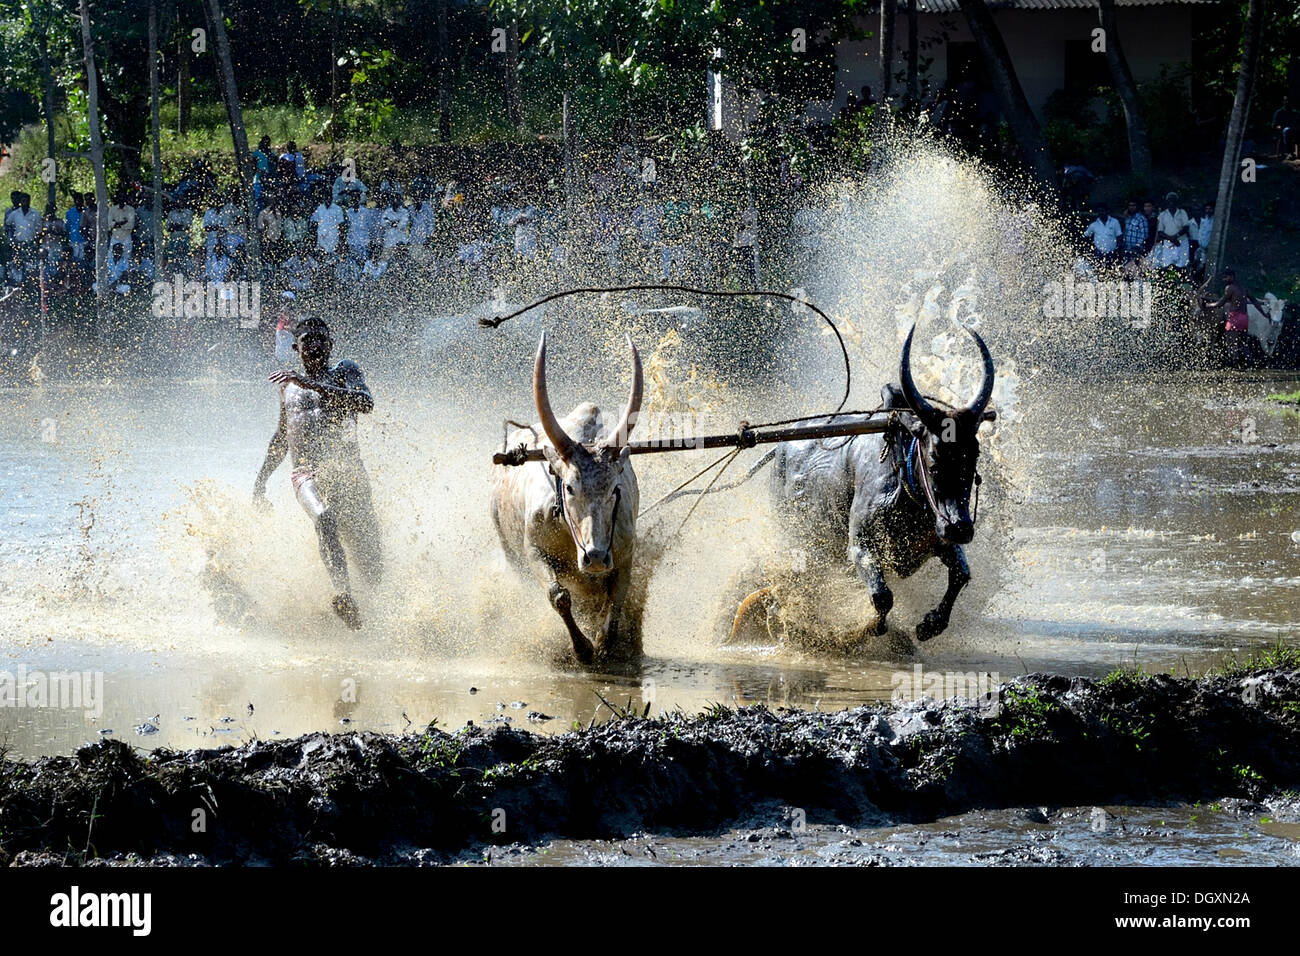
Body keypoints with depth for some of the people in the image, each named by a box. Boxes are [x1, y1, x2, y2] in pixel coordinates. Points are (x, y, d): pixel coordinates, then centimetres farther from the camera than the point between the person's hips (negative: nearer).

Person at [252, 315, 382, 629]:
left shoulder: (344, 371, 10)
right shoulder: (289, 385, 23)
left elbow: (365, 403, -12)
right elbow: (281, 436, 36)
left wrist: (310, 384, -18)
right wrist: (261, 479, 32)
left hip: (349, 471, -1)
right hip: (308, 472, 1)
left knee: (372, 567, -6)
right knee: (325, 520, -37)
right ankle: (343, 593, -50)